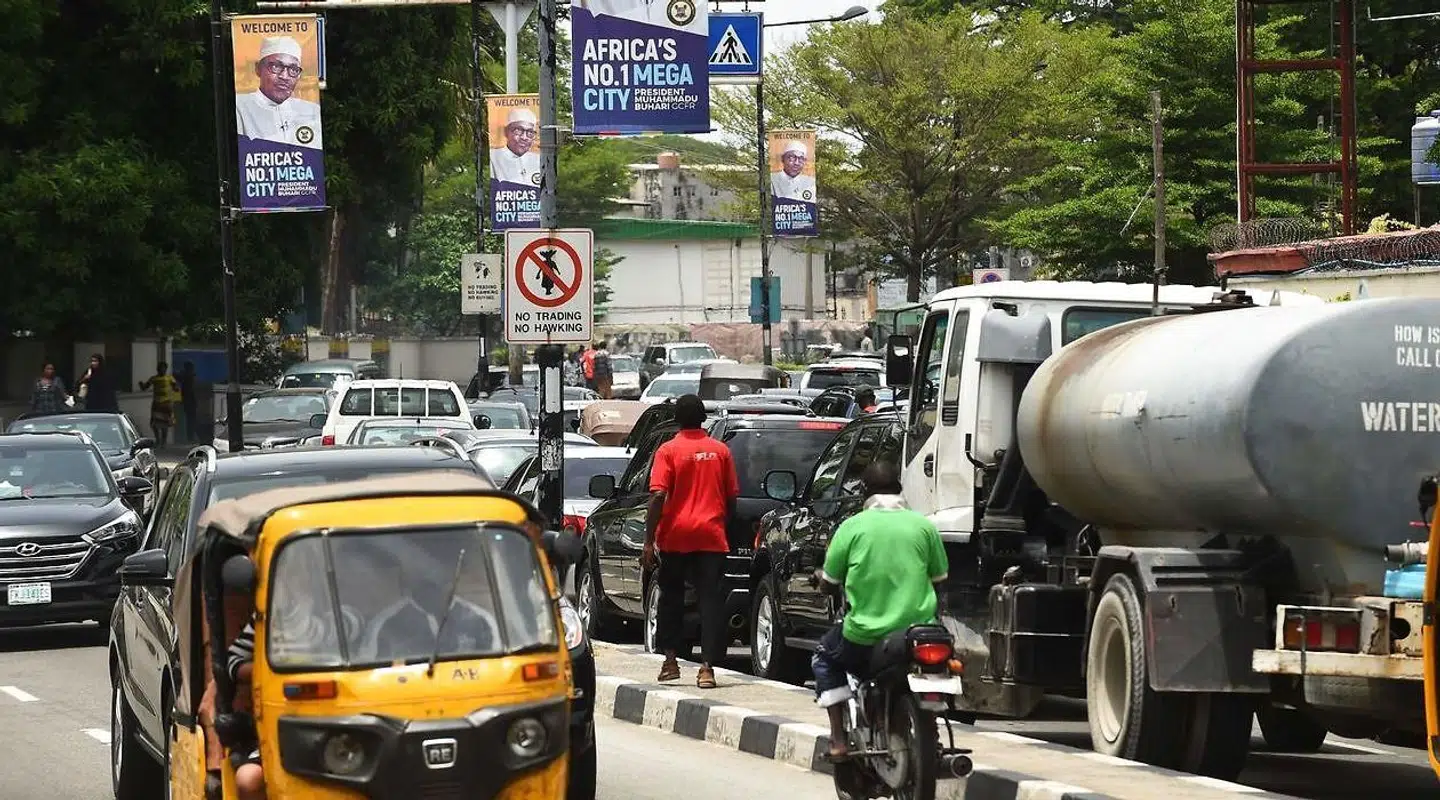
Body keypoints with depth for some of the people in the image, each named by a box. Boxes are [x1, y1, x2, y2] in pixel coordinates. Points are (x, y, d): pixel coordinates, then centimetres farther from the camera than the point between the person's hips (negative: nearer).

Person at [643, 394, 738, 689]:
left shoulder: (669, 451, -4)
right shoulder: (720, 451, 5)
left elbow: (658, 497, -11)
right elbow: (731, 499, 9)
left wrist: (649, 541, -10)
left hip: (675, 535, -1)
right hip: (711, 537, 1)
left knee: (671, 596, 16)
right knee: (710, 598, -2)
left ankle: (670, 660, 17)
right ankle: (707, 667, -11)